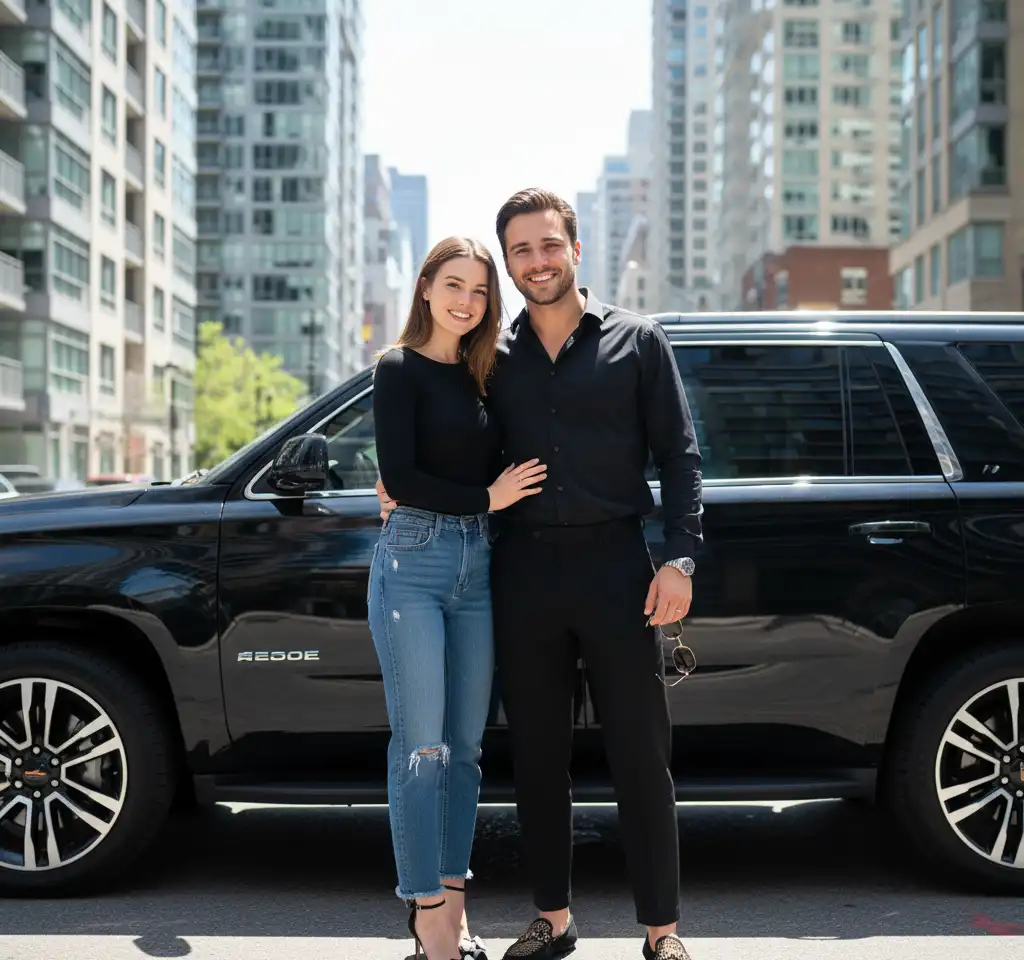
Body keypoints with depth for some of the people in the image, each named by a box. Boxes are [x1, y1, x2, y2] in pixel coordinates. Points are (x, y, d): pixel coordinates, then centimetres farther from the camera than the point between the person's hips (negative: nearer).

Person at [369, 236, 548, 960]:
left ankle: (451, 901, 16)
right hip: (414, 561, -6)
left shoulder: (480, 375, 16)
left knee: (465, 745, 8)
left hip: (477, 566, 6)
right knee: (421, 746, -5)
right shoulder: (401, 369, -2)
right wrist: (487, 497, -8)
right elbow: (398, 476, -10)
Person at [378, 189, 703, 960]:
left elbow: (678, 456, 1)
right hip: (523, 568, 3)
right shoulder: (495, 360, 12)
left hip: (614, 561, -3)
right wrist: (402, 486, 3)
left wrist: (681, 558, -9)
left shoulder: (636, 341, 4)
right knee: (537, 754, 10)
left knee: (640, 754, 0)